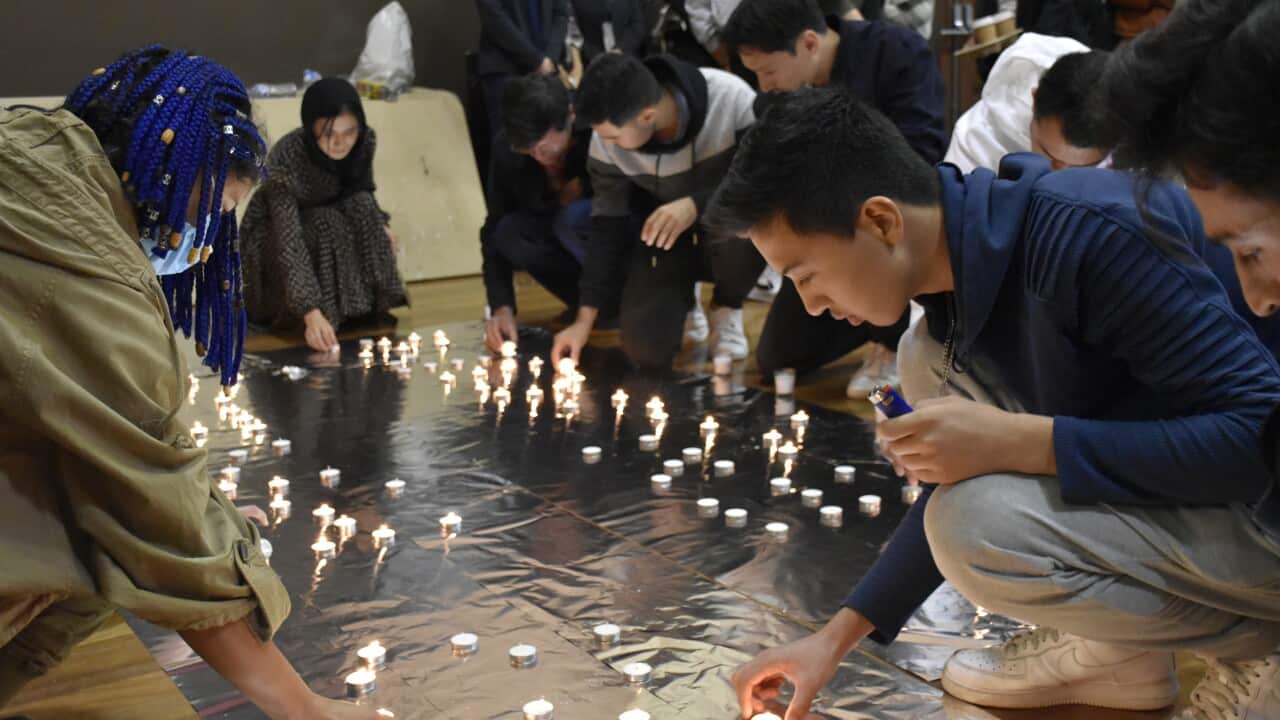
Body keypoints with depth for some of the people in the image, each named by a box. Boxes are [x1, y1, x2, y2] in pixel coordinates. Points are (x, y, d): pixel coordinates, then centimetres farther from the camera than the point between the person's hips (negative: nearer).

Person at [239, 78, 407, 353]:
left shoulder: (364, 142, -19)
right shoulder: (286, 161, -36)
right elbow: (289, 242, -42)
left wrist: (380, 226, -17)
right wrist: (311, 312, -52)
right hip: (274, 232, -5)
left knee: (361, 209, -24)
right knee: (325, 226, -33)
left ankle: (360, 306, -13)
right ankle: (330, 310, -16)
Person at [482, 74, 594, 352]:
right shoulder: (507, 148, -17)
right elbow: (495, 231, -16)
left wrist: (581, 189, -24)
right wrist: (502, 307, -27)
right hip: (560, 230, 5)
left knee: (575, 217, -34)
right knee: (509, 232, -24)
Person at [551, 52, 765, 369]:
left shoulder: (731, 99, -29)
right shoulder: (606, 141, -18)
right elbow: (608, 225, -8)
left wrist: (695, 205, -38)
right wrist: (585, 320, -10)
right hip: (665, 241, 2)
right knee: (646, 350, -18)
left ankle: (727, 309, -3)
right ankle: (681, 303, 20)